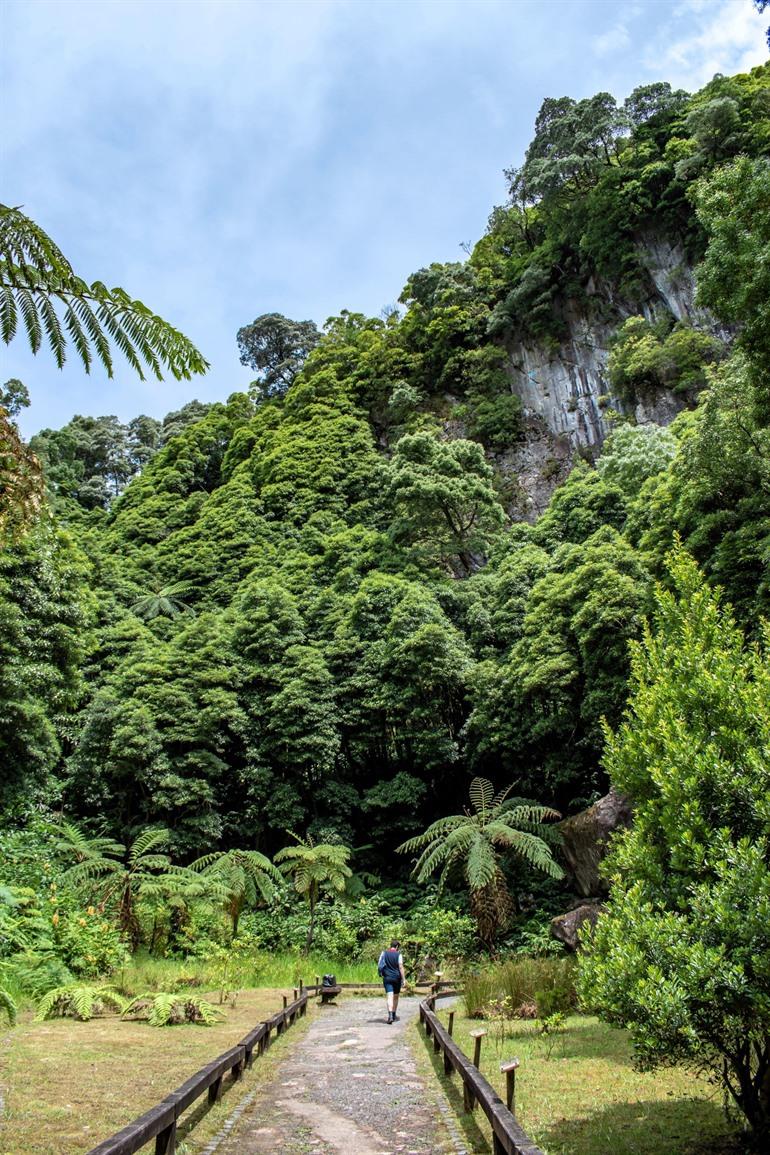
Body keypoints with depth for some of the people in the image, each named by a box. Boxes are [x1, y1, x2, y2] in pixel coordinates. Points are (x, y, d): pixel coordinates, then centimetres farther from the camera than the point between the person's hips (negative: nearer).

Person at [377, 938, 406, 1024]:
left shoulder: (384, 953, 2)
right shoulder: (398, 954, -7)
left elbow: (379, 965, 2)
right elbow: (401, 967, -11)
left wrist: (381, 974, 17)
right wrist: (404, 979, -9)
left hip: (387, 977, 1)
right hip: (396, 977, -1)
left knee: (390, 997, -6)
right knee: (396, 997, 16)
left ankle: (390, 1016, -23)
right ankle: (394, 1016, 26)